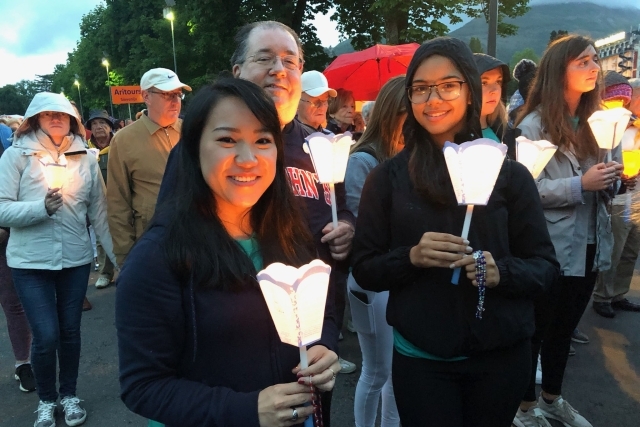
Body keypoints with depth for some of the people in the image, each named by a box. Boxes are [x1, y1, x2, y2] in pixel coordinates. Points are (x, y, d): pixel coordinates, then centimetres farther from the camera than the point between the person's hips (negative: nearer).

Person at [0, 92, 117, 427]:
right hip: (31, 262, -2)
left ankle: (69, 394, 32)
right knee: (45, 336, -2)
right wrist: (42, 207, -25)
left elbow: (99, 212, 6)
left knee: (70, 331, 11)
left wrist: (118, 255, 4)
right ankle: (46, 399, 24)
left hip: (76, 259, 2)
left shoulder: (86, 159, 3)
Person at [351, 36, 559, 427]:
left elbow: (546, 265, 0)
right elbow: (364, 270, -3)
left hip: (502, 355, 2)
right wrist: (411, 256, -21)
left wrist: (501, 272, -20)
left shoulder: (510, 174, -3)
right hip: (419, 357, -1)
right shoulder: (388, 178, -4)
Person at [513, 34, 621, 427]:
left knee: (564, 328, 21)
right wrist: (581, 184, -23)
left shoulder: (591, 121, 11)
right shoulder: (533, 125, -13)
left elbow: (599, 186, 16)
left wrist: (612, 178, -4)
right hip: (550, 250, -8)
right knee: (535, 330, 8)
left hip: (589, 245, 8)